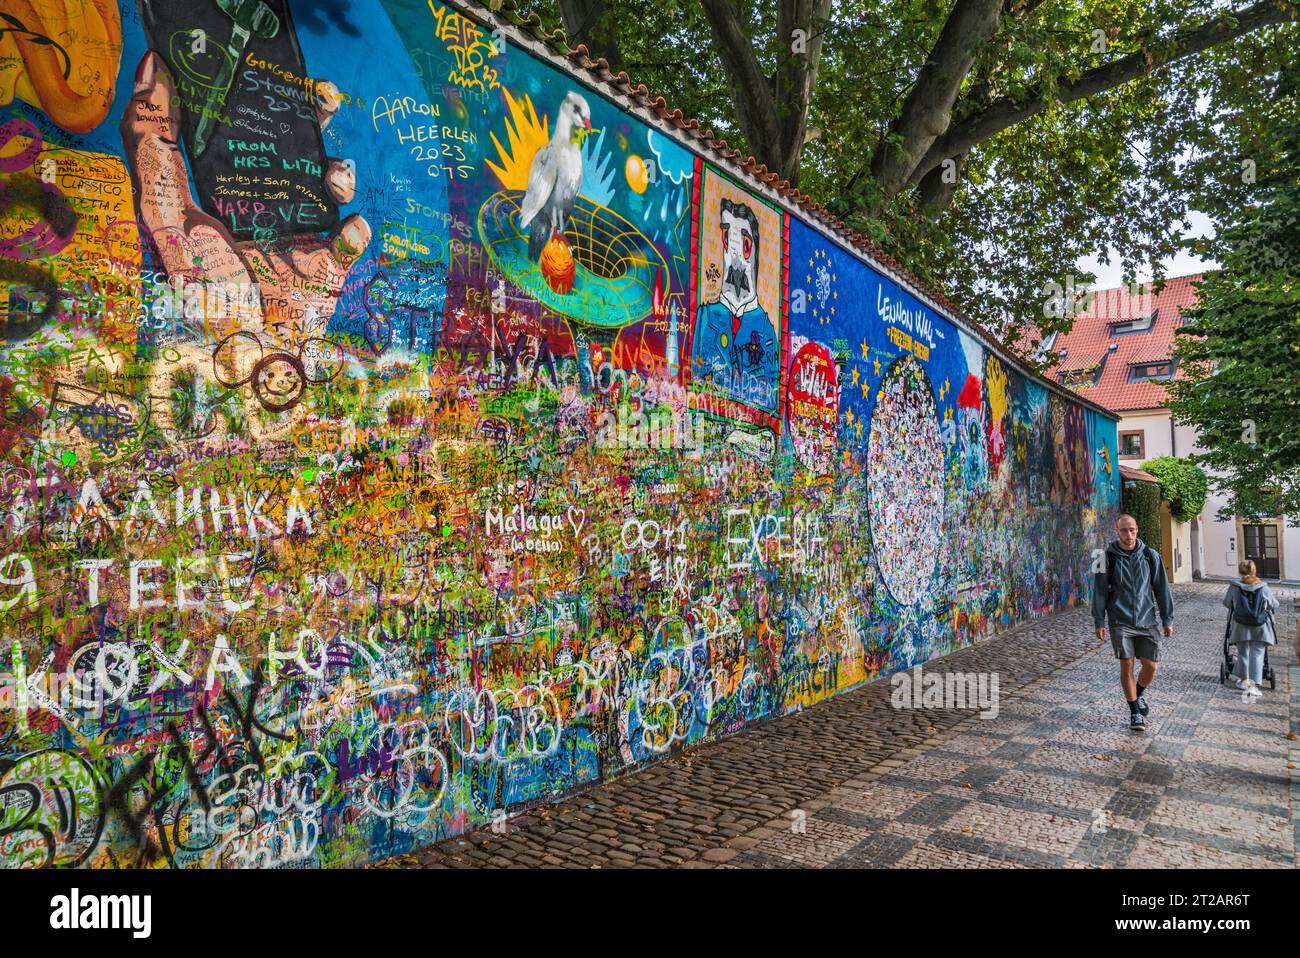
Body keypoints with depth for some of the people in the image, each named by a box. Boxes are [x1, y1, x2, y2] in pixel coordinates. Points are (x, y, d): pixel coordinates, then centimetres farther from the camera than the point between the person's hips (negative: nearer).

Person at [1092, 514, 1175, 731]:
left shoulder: (1150, 555, 2)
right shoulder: (1108, 556, -3)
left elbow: (1162, 589, 7)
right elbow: (1100, 591, 0)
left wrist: (1168, 620, 5)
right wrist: (1099, 622, -2)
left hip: (1146, 621, 2)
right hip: (1120, 621, -2)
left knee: (1151, 666, 0)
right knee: (1126, 666, -3)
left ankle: (1139, 693, 33)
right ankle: (1135, 713, 12)